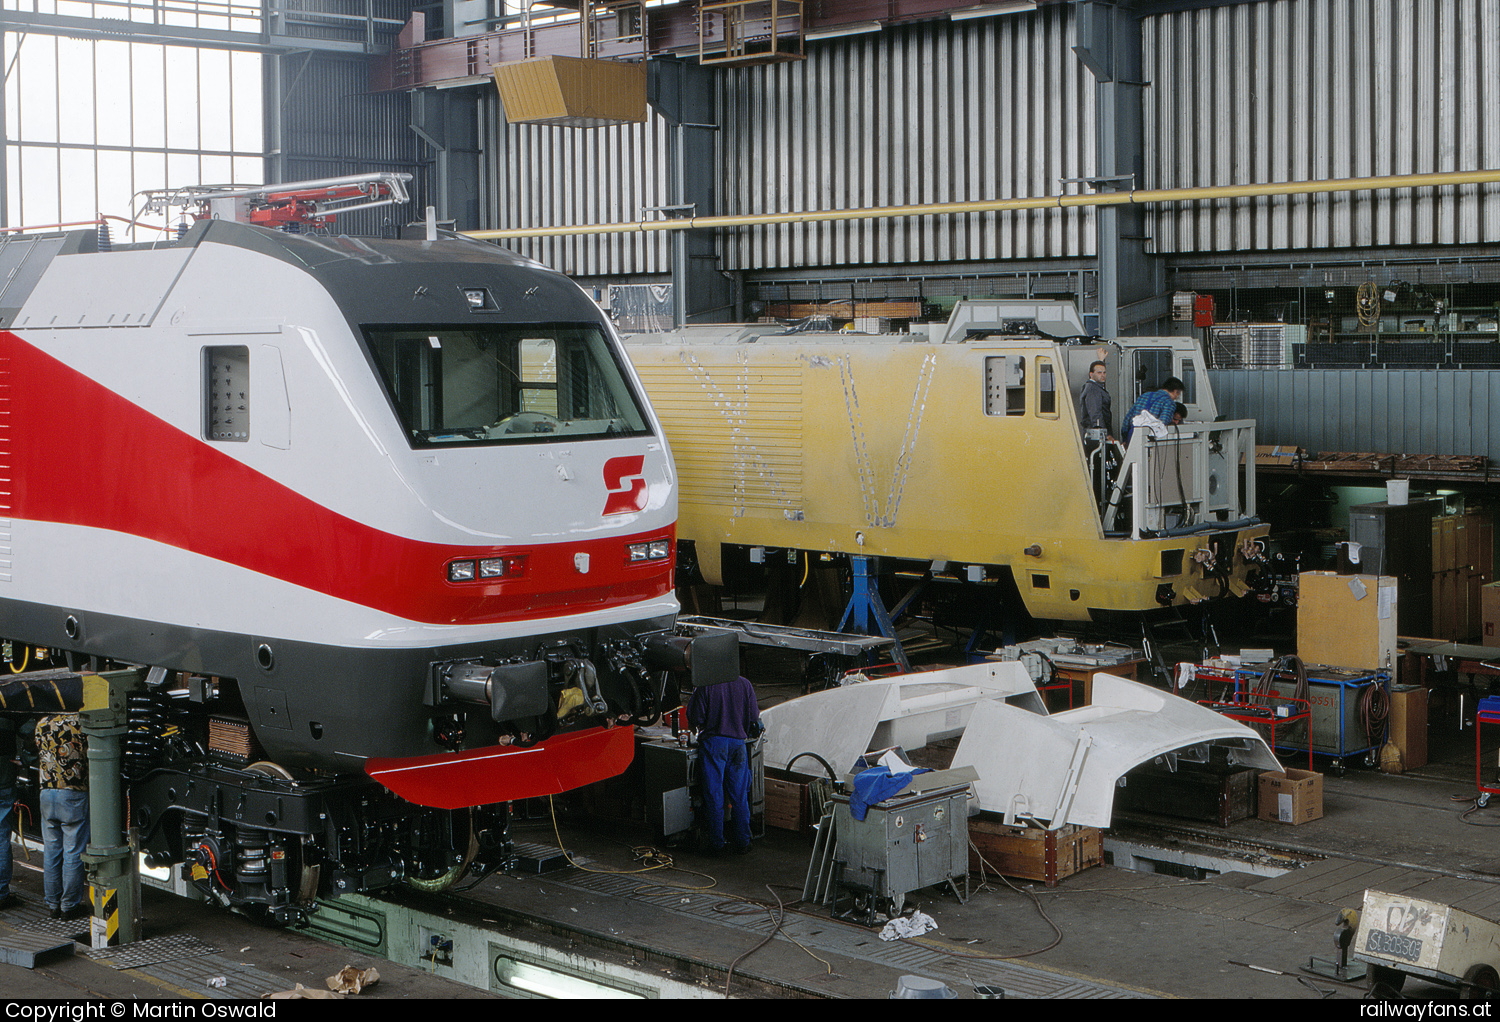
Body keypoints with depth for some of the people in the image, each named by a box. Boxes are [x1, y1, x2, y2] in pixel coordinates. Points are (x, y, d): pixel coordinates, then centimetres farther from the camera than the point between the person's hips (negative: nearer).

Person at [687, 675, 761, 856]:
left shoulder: (705, 686, -7)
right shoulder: (745, 684, 3)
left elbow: (695, 718, -7)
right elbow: (754, 717, 6)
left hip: (713, 742, -3)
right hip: (738, 742, 3)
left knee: (713, 795, 2)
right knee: (739, 796, 9)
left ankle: (716, 844, 5)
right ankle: (741, 842, 14)